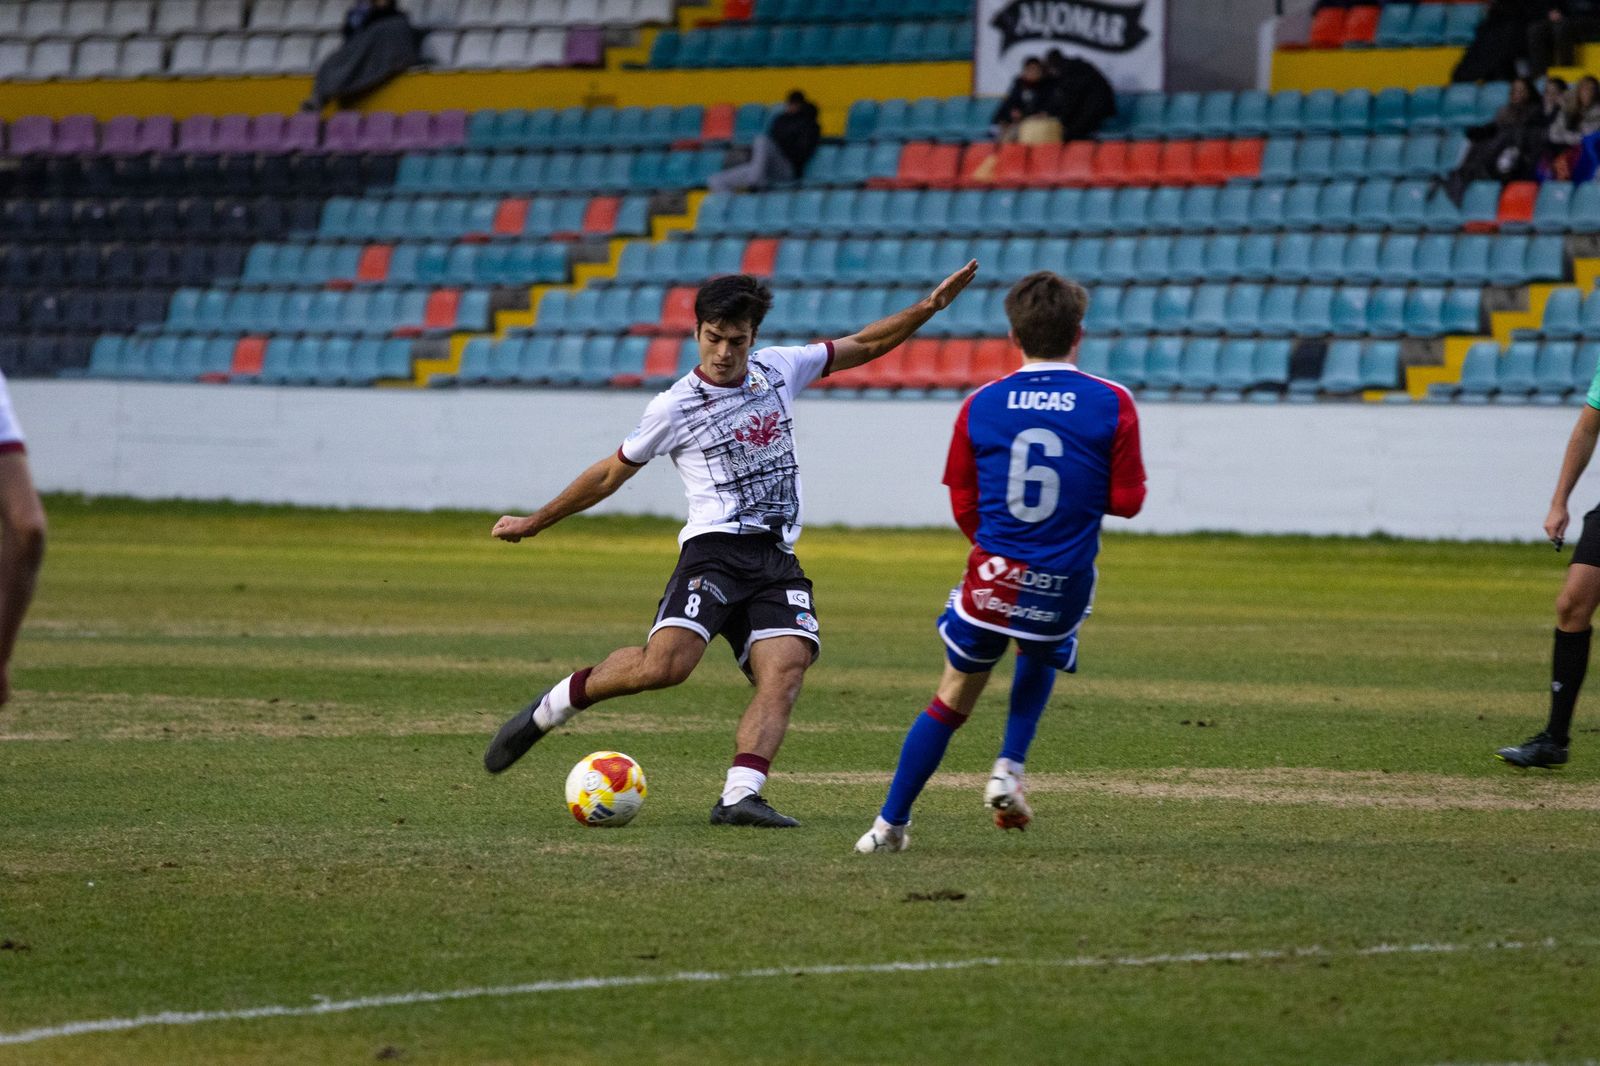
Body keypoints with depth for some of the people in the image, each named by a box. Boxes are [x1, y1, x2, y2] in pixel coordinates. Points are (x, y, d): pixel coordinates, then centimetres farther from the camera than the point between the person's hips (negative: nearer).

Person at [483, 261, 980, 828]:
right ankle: (550, 708, -6)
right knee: (665, 664, -26)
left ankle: (739, 796, -30)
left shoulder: (778, 369, 12)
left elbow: (864, 345, 23)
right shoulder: (675, 407, 1)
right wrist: (534, 522, 16)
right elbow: (612, 474, 12)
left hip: (777, 561, 4)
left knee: (786, 671, -21)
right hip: (714, 550, -4)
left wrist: (930, 305, 14)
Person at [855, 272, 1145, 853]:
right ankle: (1010, 768, 12)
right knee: (1040, 659, 32)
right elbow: (1127, 500, -3)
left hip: (993, 574, 0)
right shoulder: (1112, 404, -7)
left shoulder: (981, 406, -1)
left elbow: (964, 507, 5)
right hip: (1065, 584, 0)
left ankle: (890, 825, 12)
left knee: (953, 698, 13)